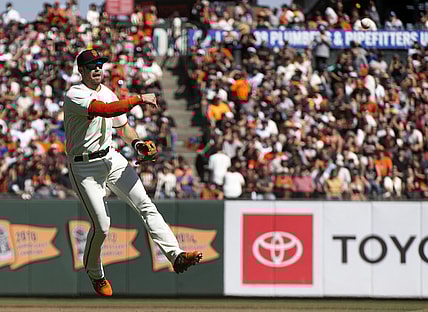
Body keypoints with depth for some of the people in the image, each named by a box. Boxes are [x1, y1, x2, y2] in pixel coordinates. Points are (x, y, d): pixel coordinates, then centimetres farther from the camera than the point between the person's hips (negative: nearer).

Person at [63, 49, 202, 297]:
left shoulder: (108, 93, 9)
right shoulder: (75, 96, -16)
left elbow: (122, 126, 19)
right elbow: (107, 110, -33)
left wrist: (138, 144, -1)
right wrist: (139, 99, -28)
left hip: (111, 158, 7)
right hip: (84, 167, -6)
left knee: (145, 205, -10)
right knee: (101, 226, -6)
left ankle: (177, 256, -19)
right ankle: (95, 274, 22)